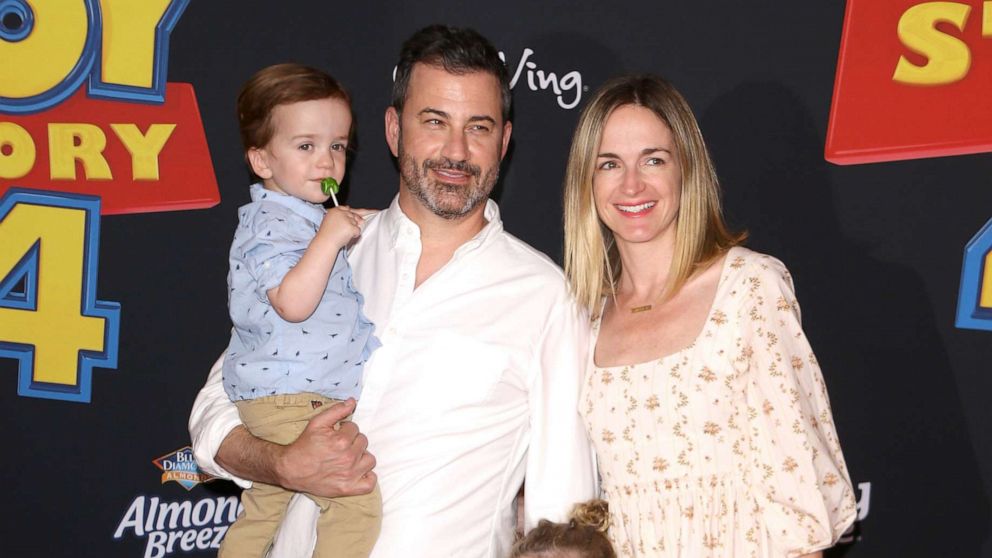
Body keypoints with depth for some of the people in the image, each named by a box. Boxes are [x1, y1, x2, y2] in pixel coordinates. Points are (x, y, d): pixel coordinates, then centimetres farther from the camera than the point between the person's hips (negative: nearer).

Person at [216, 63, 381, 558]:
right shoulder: (270, 224, -17)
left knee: (263, 507, 21)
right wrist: (330, 236, -30)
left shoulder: (307, 217, 15)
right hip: (290, 401, -11)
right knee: (358, 500, -16)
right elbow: (292, 302, -30)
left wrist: (352, 228, 23)